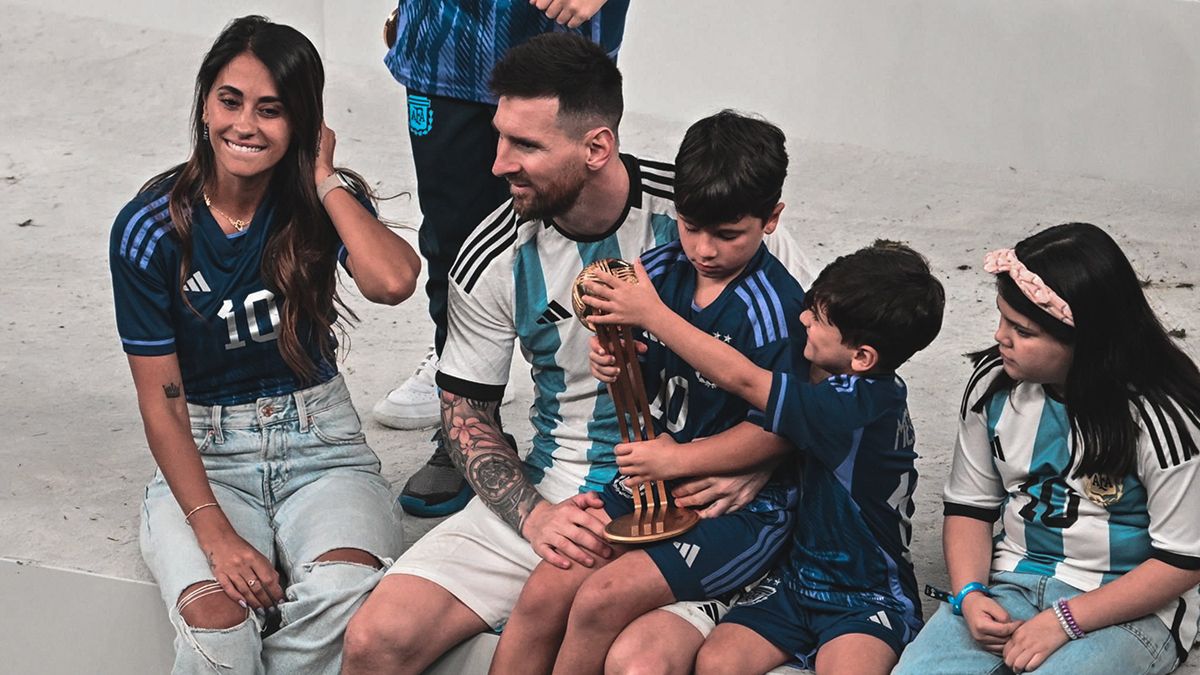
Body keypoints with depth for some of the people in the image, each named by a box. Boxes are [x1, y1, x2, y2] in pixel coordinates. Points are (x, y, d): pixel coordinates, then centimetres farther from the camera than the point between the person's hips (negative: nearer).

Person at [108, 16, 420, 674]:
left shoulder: (320, 202, -2)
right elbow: (161, 403, -7)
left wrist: (323, 175, -14)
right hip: (202, 460, -1)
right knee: (216, 617, -32)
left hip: (320, 451, 1)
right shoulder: (150, 228, -6)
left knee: (345, 593, -33)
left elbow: (392, 280, -26)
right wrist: (215, 532, -19)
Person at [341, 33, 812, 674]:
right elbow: (465, 408, 7)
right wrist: (533, 515, -9)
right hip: (550, 497, 3)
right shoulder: (493, 261, -3)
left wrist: (753, 459, -17)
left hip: (688, 501, -3)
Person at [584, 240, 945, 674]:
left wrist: (650, 312, -18)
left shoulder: (865, 404, -25)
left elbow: (741, 379, -24)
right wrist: (677, 460, -14)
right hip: (797, 579, 7)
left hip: (867, 597, -7)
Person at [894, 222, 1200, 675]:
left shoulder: (1161, 417, -16)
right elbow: (969, 507, 8)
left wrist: (1063, 621, -19)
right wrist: (969, 594, -11)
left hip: (1129, 608, -4)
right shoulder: (994, 382, -1)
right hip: (1013, 585, 4)